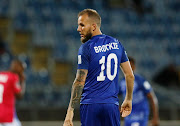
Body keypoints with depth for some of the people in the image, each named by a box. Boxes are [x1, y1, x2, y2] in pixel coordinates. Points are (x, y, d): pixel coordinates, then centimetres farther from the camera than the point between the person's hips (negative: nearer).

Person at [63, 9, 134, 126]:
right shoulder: (116, 44, 10)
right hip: (112, 104, 4)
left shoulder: (86, 48, -6)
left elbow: (80, 82, -11)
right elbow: (130, 75, 12)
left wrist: (70, 110, -11)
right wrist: (129, 99, 23)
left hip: (90, 105, -4)